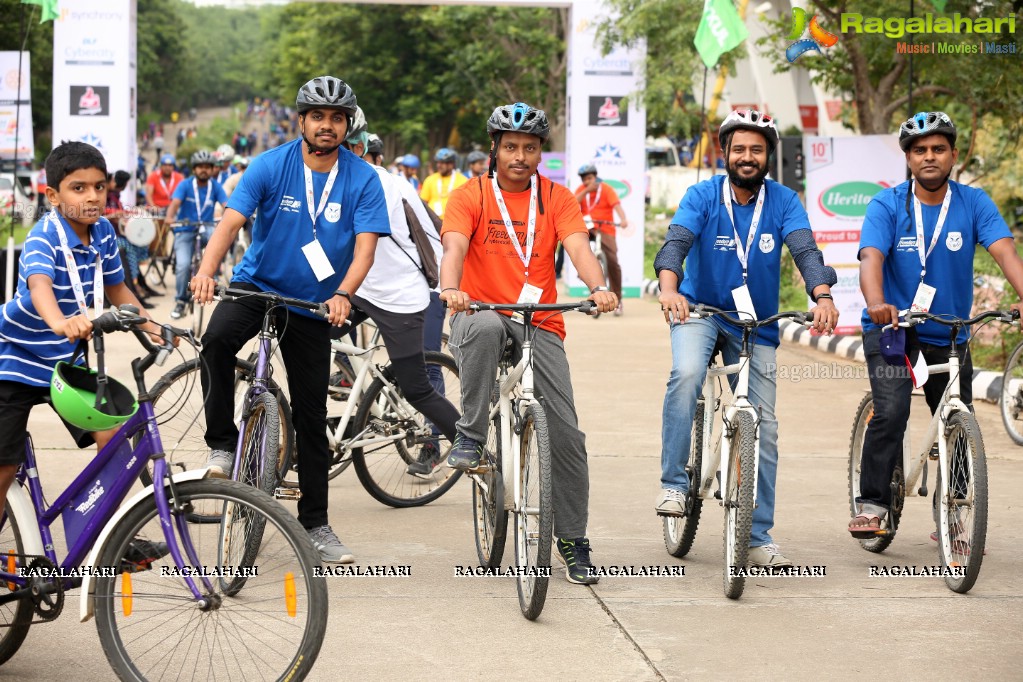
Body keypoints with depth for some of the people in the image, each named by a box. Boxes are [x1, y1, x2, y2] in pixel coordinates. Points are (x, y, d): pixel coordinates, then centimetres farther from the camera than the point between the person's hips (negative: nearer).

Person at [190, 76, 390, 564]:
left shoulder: (362, 180, -9)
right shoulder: (270, 166, -11)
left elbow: (365, 247, -17)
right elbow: (231, 222, -20)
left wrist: (342, 294, -37)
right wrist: (206, 270, -39)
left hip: (313, 306, 1)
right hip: (257, 285, -1)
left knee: (311, 416, 5)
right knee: (217, 339, -34)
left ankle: (315, 523, 17)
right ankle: (222, 443, -14)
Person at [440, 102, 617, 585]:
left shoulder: (556, 198, 7)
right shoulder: (471, 196, 1)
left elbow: (577, 246, -10)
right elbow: (455, 246, -16)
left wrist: (598, 288, -31)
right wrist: (451, 288, -38)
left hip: (540, 325, 2)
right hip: (481, 311, -2)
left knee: (566, 433, -6)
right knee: (484, 327, -41)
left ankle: (573, 541, 7)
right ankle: (470, 436, -25)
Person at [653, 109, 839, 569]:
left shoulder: (783, 201, -6)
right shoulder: (703, 196, -9)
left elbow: (805, 249, -21)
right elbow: (676, 241, -24)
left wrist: (822, 296, -41)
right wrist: (669, 287, -45)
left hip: (756, 324, 2)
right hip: (700, 310, -2)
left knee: (764, 428, 0)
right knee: (686, 374, -34)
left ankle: (758, 538, 9)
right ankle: (673, 484, -23)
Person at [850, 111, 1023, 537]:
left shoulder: (974, 203, -6)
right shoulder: (887, 206, -10)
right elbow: (871, 258, -24)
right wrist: (877, 304, -46)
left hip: (949, 337, 3)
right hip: (892, 327, -3)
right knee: (891, 411, -24)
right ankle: (871, 505, -13)